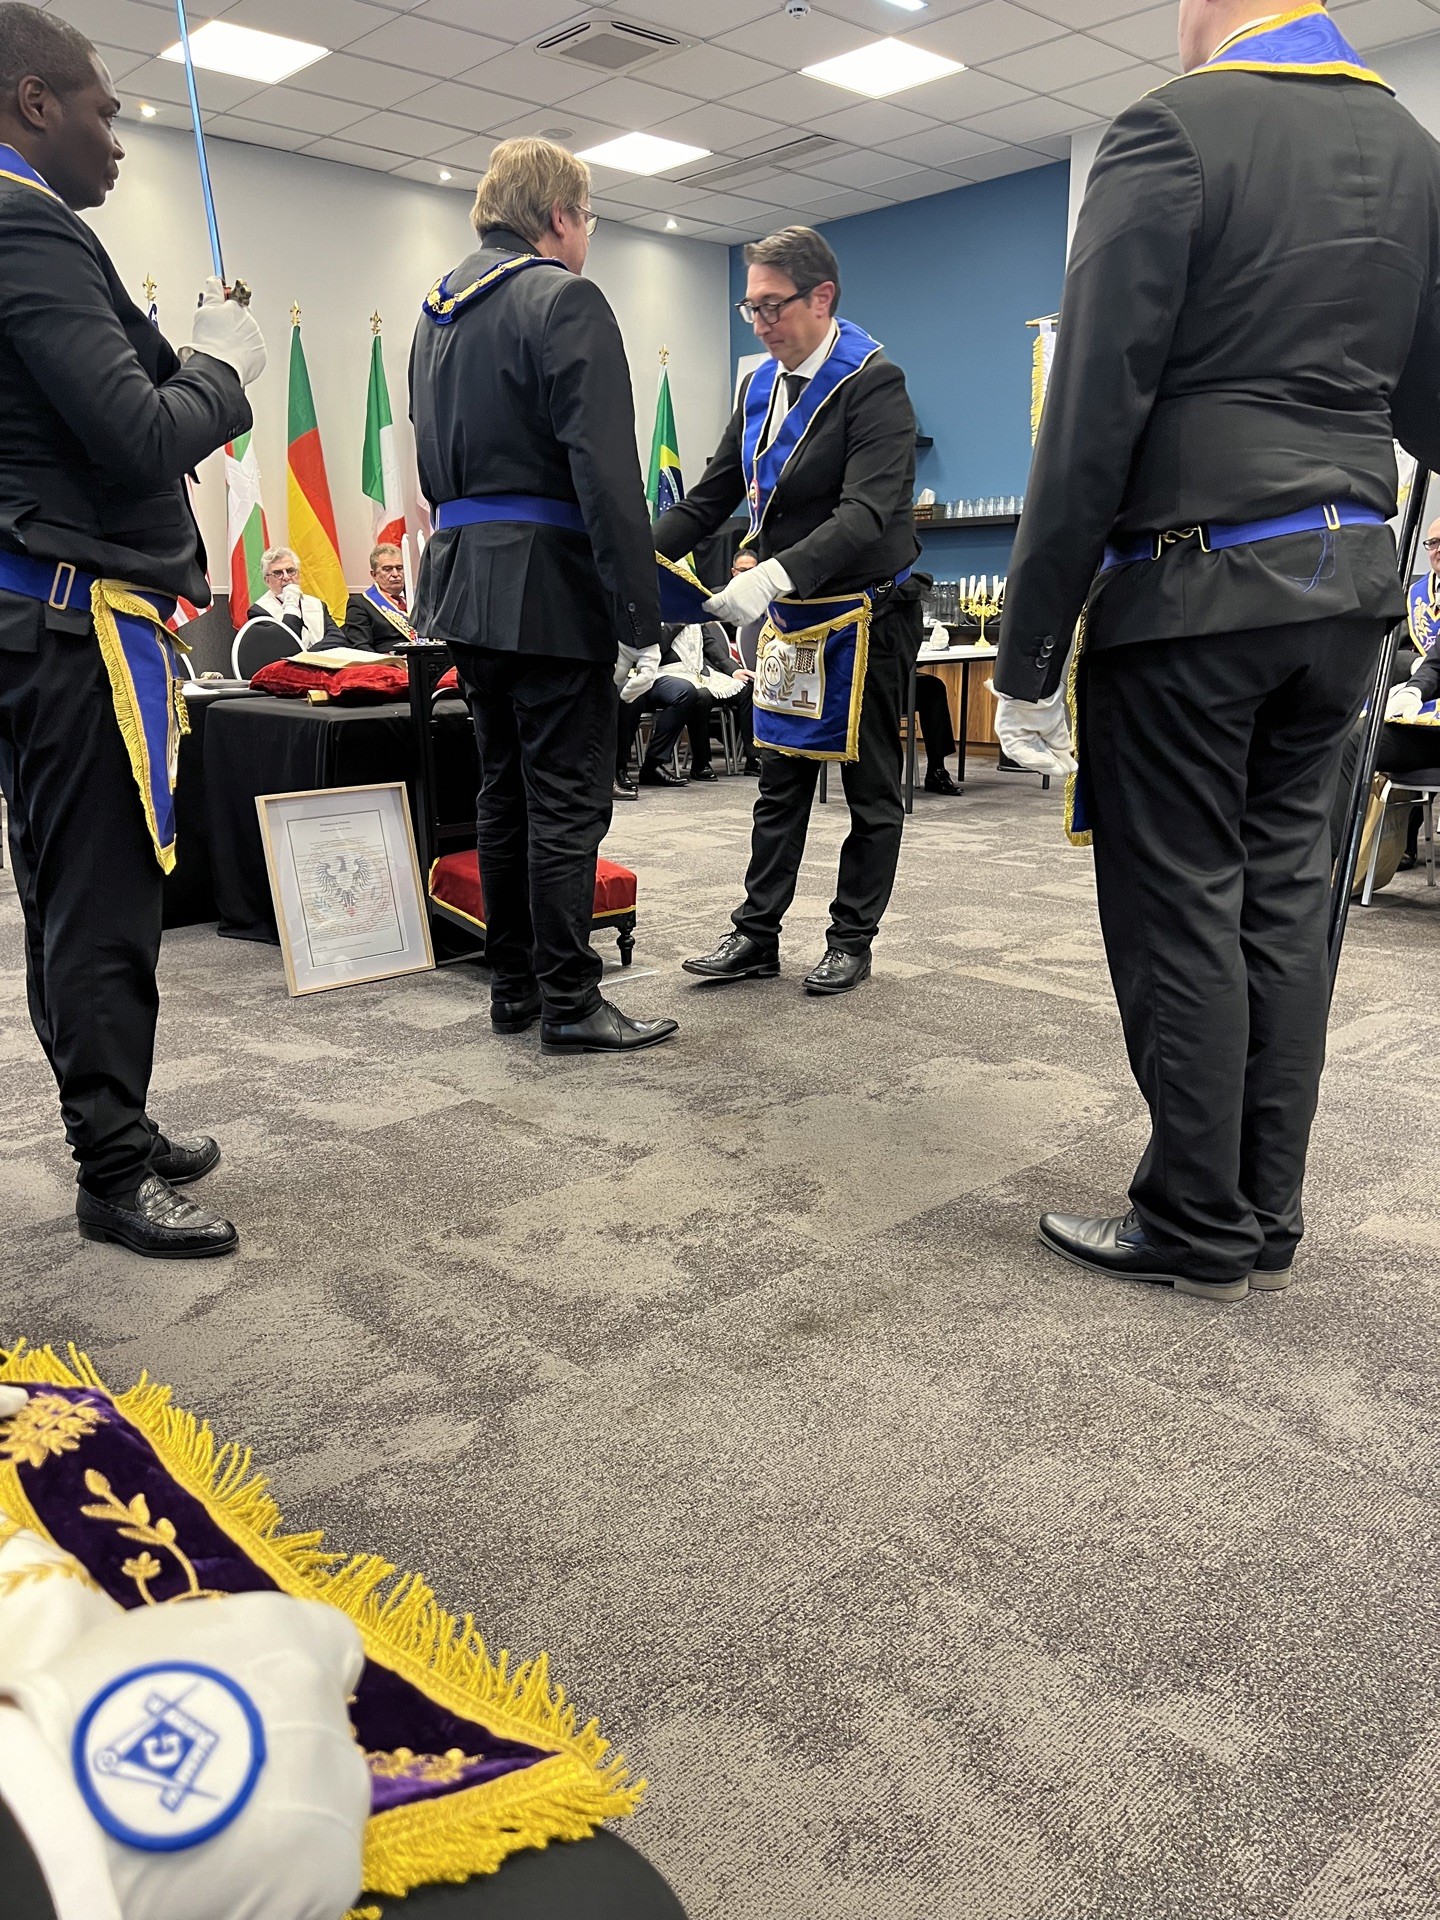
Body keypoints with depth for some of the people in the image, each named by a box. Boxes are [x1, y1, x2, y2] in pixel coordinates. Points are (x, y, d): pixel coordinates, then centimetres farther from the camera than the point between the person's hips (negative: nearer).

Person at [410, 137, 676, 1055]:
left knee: (505, 790, 13)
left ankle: (514, 985, 20)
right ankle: (568, 1003, 1)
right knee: (567, 800, -4)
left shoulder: (441, 308, 19)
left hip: (465, 578, 9)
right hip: (548, 580, -8)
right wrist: (640, 604, -18)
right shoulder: (565, 300, -8)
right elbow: (604, 469, -18)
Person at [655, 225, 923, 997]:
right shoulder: (760, 389, 8)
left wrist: (777, 573, -41)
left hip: (867, 612, -7)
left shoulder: (874, 384, -15)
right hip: (791, 613, 7)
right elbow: (709, 499, 10)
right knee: (780, 782, 10)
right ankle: (756, 933, 18)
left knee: (871, 787, 5)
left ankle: (852, 939, 16)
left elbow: (867, 515, -27)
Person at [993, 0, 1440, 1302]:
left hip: (1190, 586, -7)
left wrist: (1029, 656, -10)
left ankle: (1199, 1233, 9)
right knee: (1284, 901, 10)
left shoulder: (1173, 130, -5)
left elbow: (1092, 418, -12)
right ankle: (1269, 1220, 19)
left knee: (1180, 911, 0)